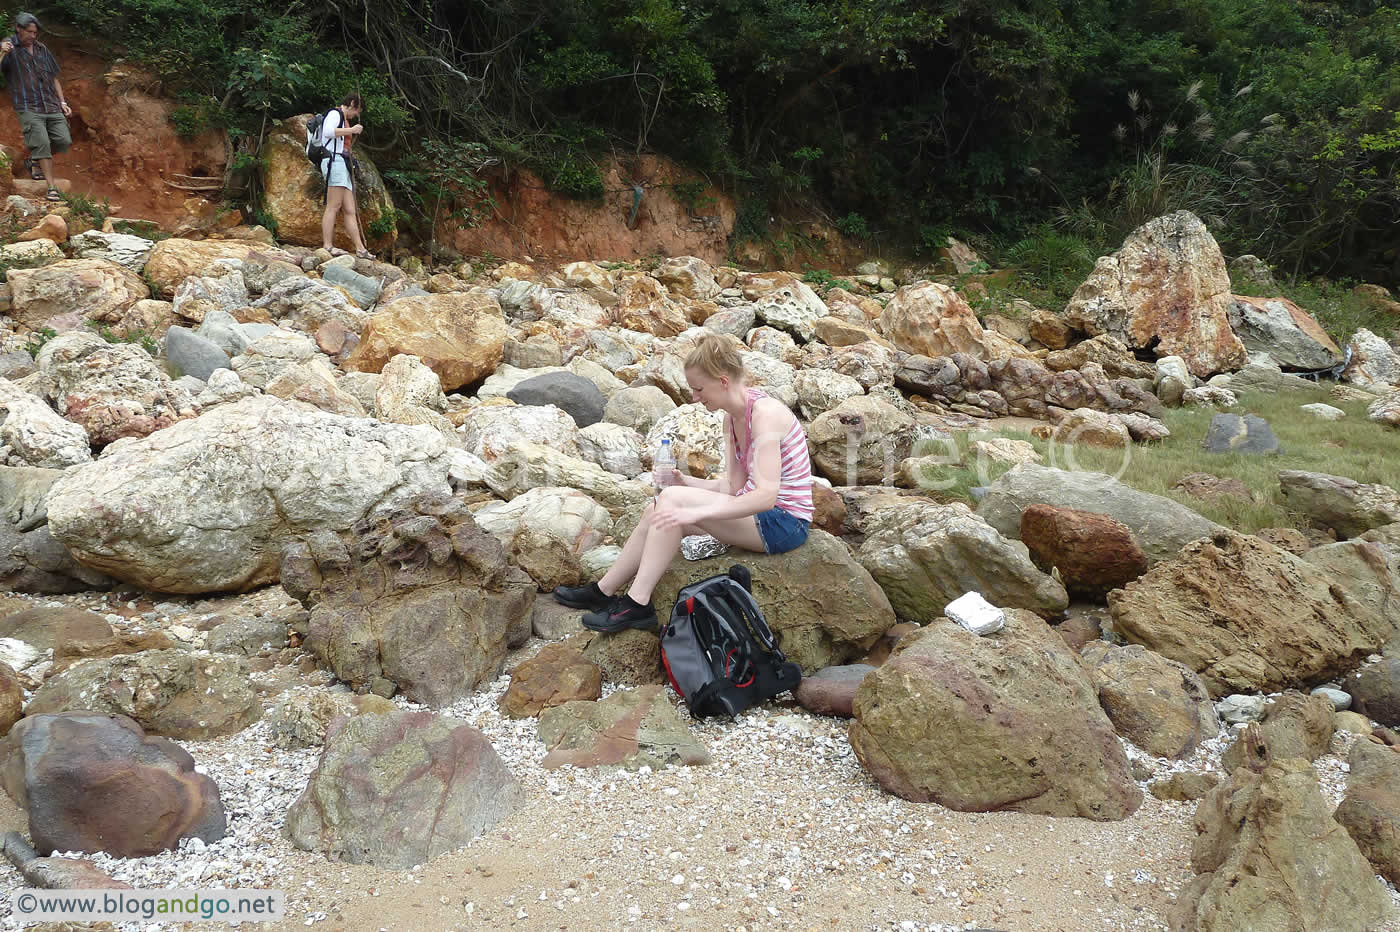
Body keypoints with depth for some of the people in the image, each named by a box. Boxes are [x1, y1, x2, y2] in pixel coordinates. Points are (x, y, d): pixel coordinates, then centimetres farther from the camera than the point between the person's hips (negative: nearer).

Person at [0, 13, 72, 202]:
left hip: (51, 105, 5)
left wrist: (63, 103, 15)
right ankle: (52, 188, -10)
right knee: (41, 143, -15)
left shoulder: (42, 49, 16)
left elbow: (53, 78, 22)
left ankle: (34, 161, 23)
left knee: (64, 141, -5)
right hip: (28, 107, -5)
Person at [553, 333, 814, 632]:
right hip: (760, 514, 9)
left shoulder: (764, 413, -21)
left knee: (672, 499, -21)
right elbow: (732, 487, 8)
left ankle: (637, 604, -16)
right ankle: (604, 591, 9)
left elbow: (766, 494, -30)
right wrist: (685, 481, -8)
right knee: (658, 509, -3)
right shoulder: (732, 417, 8)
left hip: (784, 522, -9)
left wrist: (695, 512, -34)